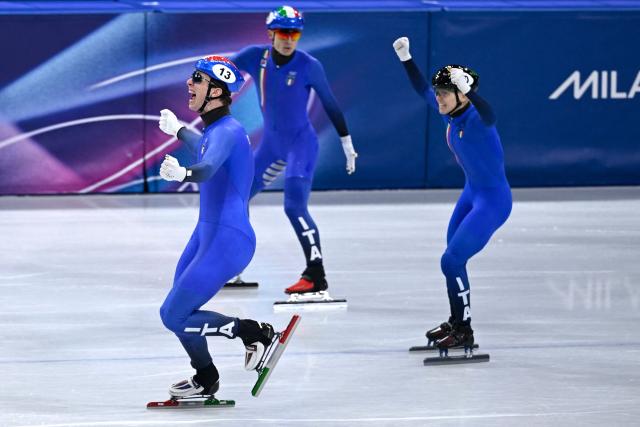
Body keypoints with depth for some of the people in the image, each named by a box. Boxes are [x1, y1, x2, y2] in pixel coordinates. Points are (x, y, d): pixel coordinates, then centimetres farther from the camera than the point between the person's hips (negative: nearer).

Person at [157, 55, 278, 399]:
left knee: (174, 316, -9)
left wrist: (183, 174, -63)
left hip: (226, 241, -10)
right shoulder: (214, 129, 8)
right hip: (207, 233, 10)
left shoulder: (227, 132, -21)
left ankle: (253, 332, 0)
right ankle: (205, 379, 32)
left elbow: (208, 168, -43)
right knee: (177, 312, 15)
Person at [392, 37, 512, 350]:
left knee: (451, 261, -9)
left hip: (492, 200, -9)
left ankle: (464, 332, 2)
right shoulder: (451, 115, -1)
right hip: (470, 194, 9)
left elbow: (488, 116, -50)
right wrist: (405, 58, 8)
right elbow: (422, 89, 14)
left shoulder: (475, 117, -24)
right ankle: (456, 322, 34)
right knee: (453, 261, 17)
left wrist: (466, 87, -62)